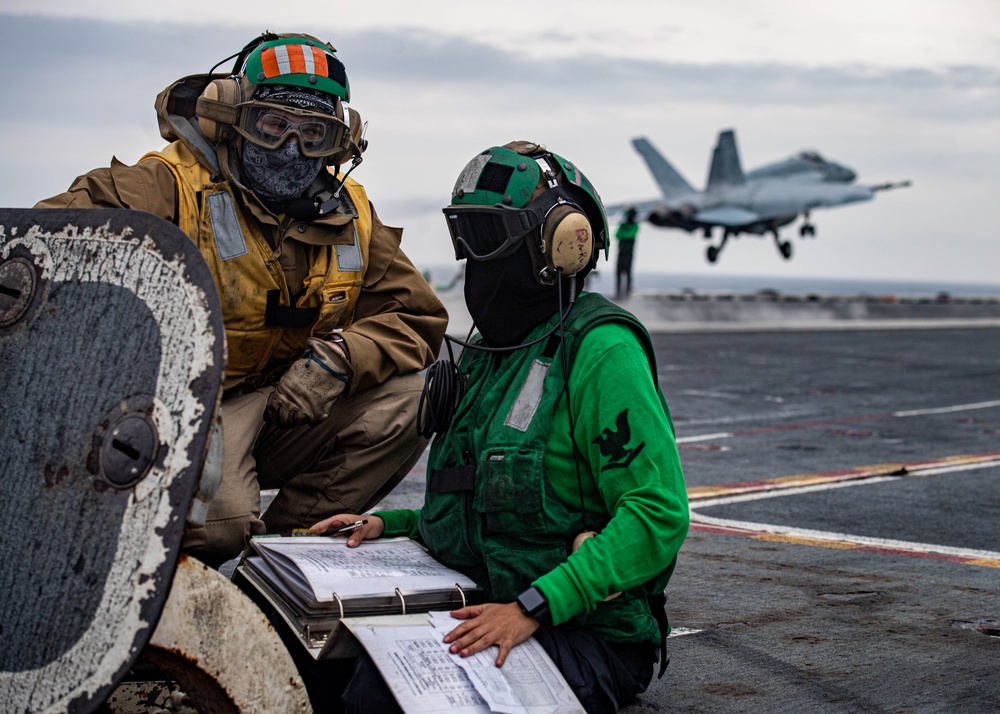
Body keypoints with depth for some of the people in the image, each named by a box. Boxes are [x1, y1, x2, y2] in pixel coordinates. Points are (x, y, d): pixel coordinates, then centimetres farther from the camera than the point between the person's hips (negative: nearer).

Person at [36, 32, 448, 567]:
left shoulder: (348, 217, 8)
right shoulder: (174, 187, -8)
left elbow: (418, 317, 9)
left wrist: (339, 359, -12)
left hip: (288, 408, 6)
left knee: (408, 396, -14)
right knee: (216, 520, -33)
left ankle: (284, 543, -6)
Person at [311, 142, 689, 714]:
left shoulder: (599, 349, -13)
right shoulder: (487, 357, 16)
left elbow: (658, 513, -21)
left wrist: (533, 607, -26)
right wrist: (390, 525, 12)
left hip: (587, 637, -8)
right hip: (490, 614, 8)